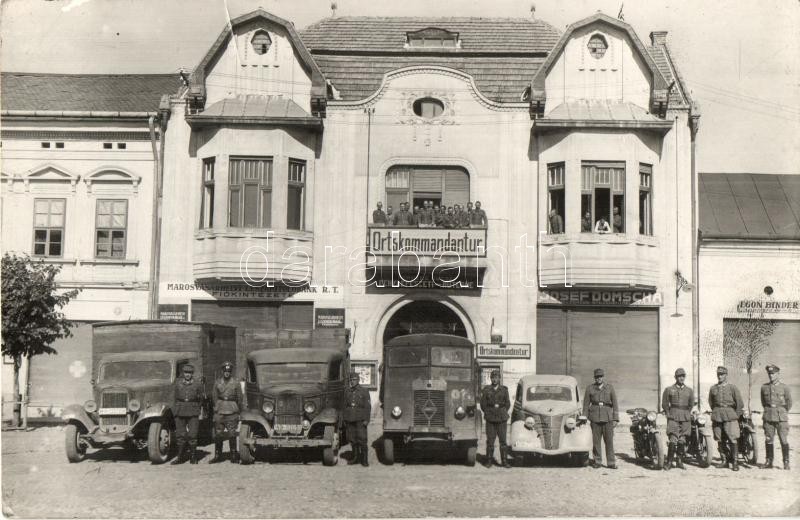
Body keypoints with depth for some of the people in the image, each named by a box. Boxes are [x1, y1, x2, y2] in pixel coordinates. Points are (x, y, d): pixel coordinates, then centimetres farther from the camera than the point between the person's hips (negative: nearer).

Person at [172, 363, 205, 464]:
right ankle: (181, 457, 11)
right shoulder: (178, 384, 9)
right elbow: (176, 398, 17)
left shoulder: (197, 385, 3)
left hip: (193, 414, -2)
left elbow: (201, 400, 12)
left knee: (192, 435, -4)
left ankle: (193, 457, 5)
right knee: (180, 435, 3)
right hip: (180, 413, 2)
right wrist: (177, 410, 15)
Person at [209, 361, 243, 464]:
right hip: (219, 412, 2)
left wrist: (238, 412, 9)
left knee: (232, 435, -3)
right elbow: (214, 397, 13)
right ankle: (217, 456, 12)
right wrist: (216, 408, 9)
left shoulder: (236, 384, 5)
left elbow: (239, 399, 9)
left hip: (232, 413, -2)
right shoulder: (217, 383, 9)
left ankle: (234, 456, 4)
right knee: (218, 435, 3)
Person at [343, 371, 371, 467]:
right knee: (352, 439, 6)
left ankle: (365, 459, -1)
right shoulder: (347, 391, 10)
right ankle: (356, 457, 16)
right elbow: (345, 405, 14)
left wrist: (366, 420, -9)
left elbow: (368, 406, -2)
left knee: (362, 439, -7)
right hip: (349, 419, 4)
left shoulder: (364, 391, -1)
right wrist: (344, 419, 11)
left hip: (360, 419, -4)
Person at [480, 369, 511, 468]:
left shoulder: (504, 389, 7)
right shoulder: (486, 389, 5)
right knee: (490, 440, 0)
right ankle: (489, 460, 8)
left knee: (503, 440, -2)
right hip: (490, 419, 0)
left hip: (502, 419, 0)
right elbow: (483, 404, 8)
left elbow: (507, 404, 11)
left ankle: (505, 461, 2)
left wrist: (503, 413, 4)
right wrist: (488, 413, 2)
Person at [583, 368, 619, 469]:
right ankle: (596, 461, 12)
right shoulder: (590, 388, 7)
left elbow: (615, 403, 5)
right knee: (595, 440, 1)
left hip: (608, 418, -1)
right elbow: (586, 404, 9)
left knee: (609, 440, -4)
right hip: (595, 418, 1)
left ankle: (611, 462, 1)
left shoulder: (610, 388, 6)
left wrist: (615, 419, 0)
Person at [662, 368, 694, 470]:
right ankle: (669, 462, -5)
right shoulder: (669, 390, 4)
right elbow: (664, 404, 9)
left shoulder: (690, 391, 11)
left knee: (682, 441, 2)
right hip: (673, 418, -3)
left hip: (686, 418, 3)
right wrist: (669, 415, 2)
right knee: (673, 441, -13)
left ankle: (679, 461, 13)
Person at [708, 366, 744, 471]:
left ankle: (735, 462, -6)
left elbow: (740, 403, 2)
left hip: (729, 416, -3)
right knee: (720, 440, 4)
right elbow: (711, 402, 22)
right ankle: (725, 461, 13)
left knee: (733, 439, -10)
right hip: (717, 417, 3)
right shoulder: (713, 389, 10)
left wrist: (736, 415, 4)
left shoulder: (732, 388, 0)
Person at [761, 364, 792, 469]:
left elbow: (789, 402, 7)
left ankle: (786, 462, 2)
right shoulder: (764, 387, 6)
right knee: (768, 440, 5)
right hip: (768, 417, 3)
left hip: (781, 417, -3)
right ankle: (769, 461, 13)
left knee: (784, 440, -4)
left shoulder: (784, 387, -2)